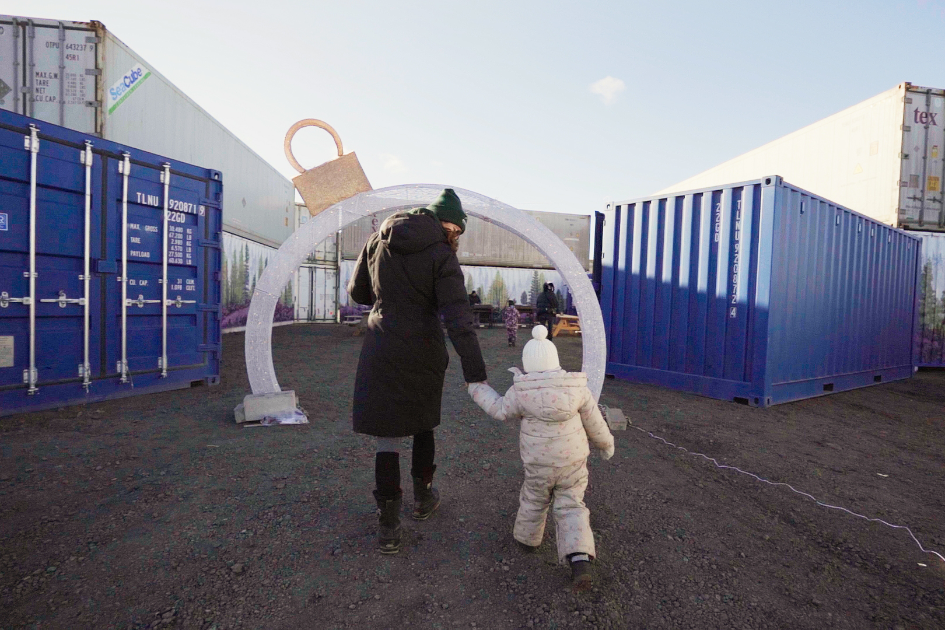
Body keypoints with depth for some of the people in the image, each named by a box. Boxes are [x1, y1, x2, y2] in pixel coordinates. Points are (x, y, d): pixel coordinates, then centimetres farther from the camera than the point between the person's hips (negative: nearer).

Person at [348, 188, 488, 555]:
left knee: (388, 434, 8)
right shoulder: (442, 256, -10)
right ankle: (422, 497, 37)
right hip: (423, 350, -2)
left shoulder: (378, 240, 3)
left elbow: (357, 292, 11)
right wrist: (475, 373, -23)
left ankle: (388, 527, 8)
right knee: (422, 422, 21)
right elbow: (458, 318, -20)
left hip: (381, 348, 2)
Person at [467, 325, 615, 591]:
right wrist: (606, 443, 18)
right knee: (571, 506, 10)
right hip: (573, 462, 1)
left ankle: (528, 537, 43)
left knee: (534, 500, 21)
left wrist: (478, 389, 11)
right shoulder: (577, 388, -9)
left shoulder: (521, 391, -16)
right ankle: (580, 558, -5)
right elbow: (593, 422, 0)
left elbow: (501, 410, -1)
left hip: (538, 464, -1)